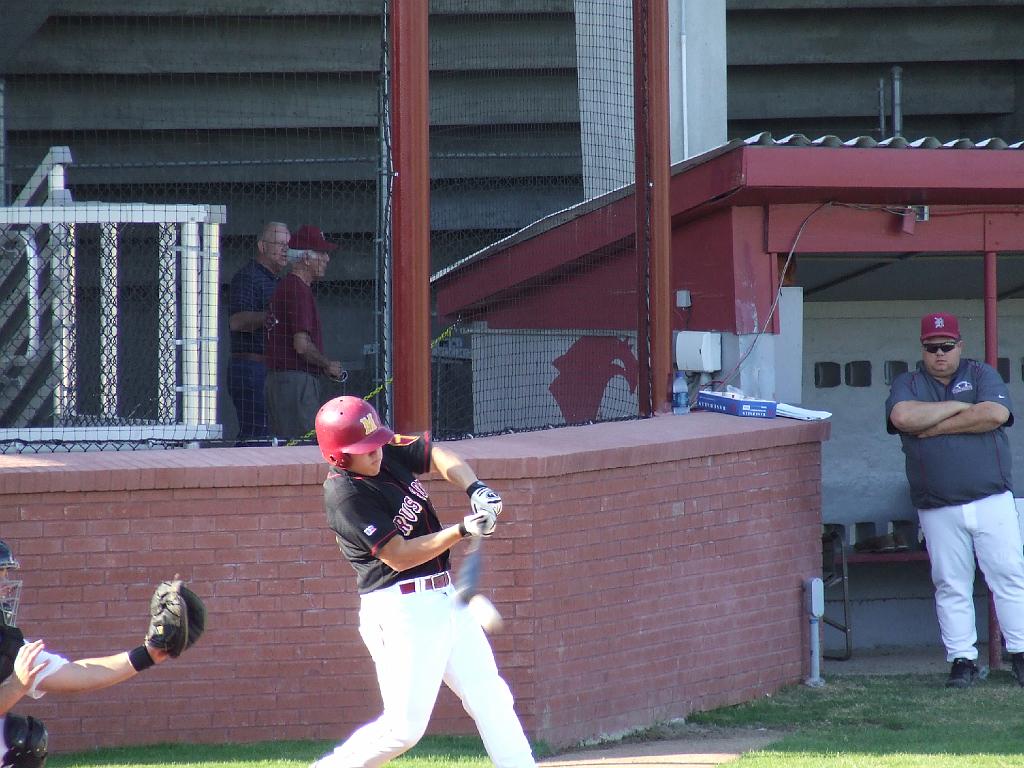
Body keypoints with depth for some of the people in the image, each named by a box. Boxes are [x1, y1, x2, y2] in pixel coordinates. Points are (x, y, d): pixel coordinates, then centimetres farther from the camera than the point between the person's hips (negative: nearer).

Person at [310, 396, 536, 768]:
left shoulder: (388, 452, 3)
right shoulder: (345, 495, -20)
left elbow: (437, 455, 8)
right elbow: (399, 556, -21)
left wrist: (475, 489, -11)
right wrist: (462, 531, -26)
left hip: (443, 598, 9)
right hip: (400, 609, -9)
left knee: (490, 697, 6)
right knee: (405, 727, -8)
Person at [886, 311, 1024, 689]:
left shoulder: (982, 375, 9)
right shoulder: (907, 384, 10)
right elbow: (904, 417, -12)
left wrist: (936, 426, -8)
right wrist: (958, 407, -6)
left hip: (992, 501, 0)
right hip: (938, 510, 0)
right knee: (951, 586, 1)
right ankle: (962, 659, 6)